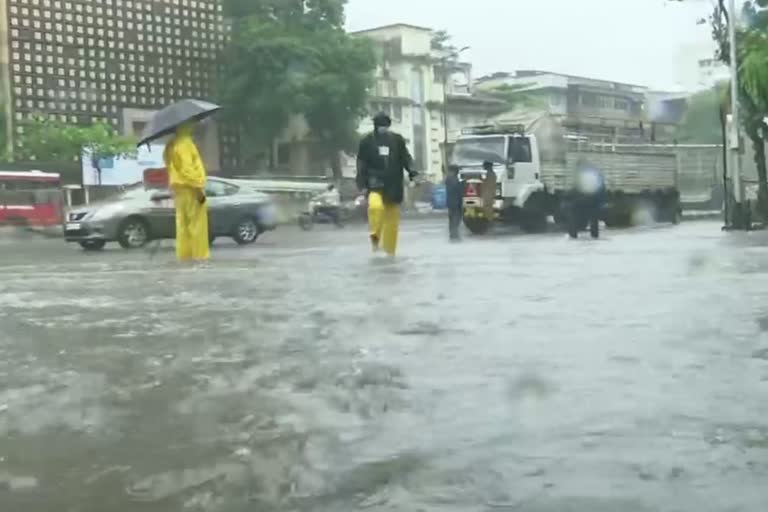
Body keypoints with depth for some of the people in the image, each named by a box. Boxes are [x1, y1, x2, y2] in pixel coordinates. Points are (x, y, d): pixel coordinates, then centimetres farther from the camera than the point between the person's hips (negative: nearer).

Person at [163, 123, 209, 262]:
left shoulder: (173, 144, 16)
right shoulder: (184, 143, -15)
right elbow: (187, 169, -22)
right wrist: (198, 188, -21)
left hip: (179, 187, 10)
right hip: (189, 187, -10)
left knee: (184, 222, 10)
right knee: (197, 222, -6)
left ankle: (184, 253, 12)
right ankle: (199, 253, -6)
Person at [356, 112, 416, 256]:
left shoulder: (397, 139, 5)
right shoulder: (367, 141, 1)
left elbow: (405, 157, 7)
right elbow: (362, 164, 3)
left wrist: (412, 172, -11)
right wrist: (362, 184, -5)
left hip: (393, 185, 2)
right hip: (376, 183, -2)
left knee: (392, 219, 5)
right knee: (375, 206, -31)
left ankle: (390, 250, 17)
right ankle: (375, 235, -8)